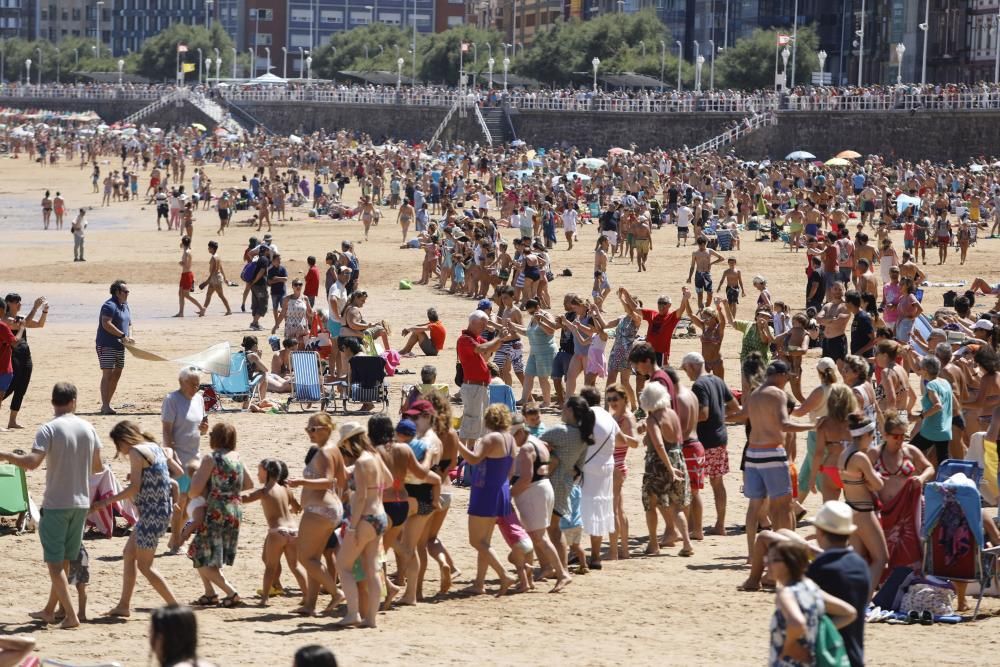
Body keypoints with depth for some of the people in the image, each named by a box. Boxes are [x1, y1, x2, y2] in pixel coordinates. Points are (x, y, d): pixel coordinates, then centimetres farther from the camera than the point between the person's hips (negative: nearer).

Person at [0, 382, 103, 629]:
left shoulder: (48, 430, -13)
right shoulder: (88, 429, 3)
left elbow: (32, 462, -25)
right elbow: (97, 467, 11)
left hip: (56, 504, -5)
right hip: (81, 503, 5)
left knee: (55, 564, 0)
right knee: (64, 561, 16)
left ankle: (71, 616, -8)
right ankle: (51, 611, 27)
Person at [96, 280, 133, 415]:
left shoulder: (125, 306, 16)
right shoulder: (110, 306, -15)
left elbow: (129, 324, 24)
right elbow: (106, 324, -26)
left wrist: (129, 337, 3)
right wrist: (122, 335, -24)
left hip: (120, 346, 9)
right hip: (107, 346, -9)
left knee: (116, 375, 11)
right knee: (108, 374, -11)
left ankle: (106, 405, 20)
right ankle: (105, 406, -12)